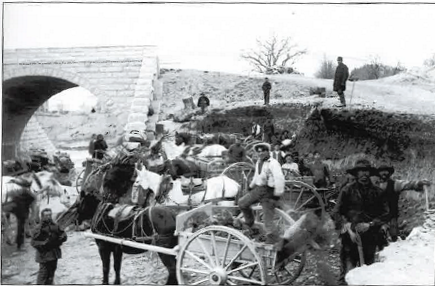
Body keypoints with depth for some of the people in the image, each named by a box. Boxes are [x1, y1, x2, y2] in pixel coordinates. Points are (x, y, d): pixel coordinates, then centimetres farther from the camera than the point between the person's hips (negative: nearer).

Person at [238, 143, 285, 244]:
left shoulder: (273, 163, -15)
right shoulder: (258, 162, 13)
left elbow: (279, 179, -22)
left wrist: (277, 194, -23)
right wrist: (251, 186, 32)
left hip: (269, 192, -8)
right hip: (258, 189, 8)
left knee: (268, 216, -7)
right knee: (242, 203, 8)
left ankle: (272, 239, 1)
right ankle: (249, 224, 28)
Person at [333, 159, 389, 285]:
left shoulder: (377, 192, 5)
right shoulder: (347, 190, 0)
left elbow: (385, 214, 7)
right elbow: (337, 213, -2)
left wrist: (370, 225, -6)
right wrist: (349, 229, -12)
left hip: (370, 237, 2)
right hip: (350, 236, -2)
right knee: (348, 272, -8)